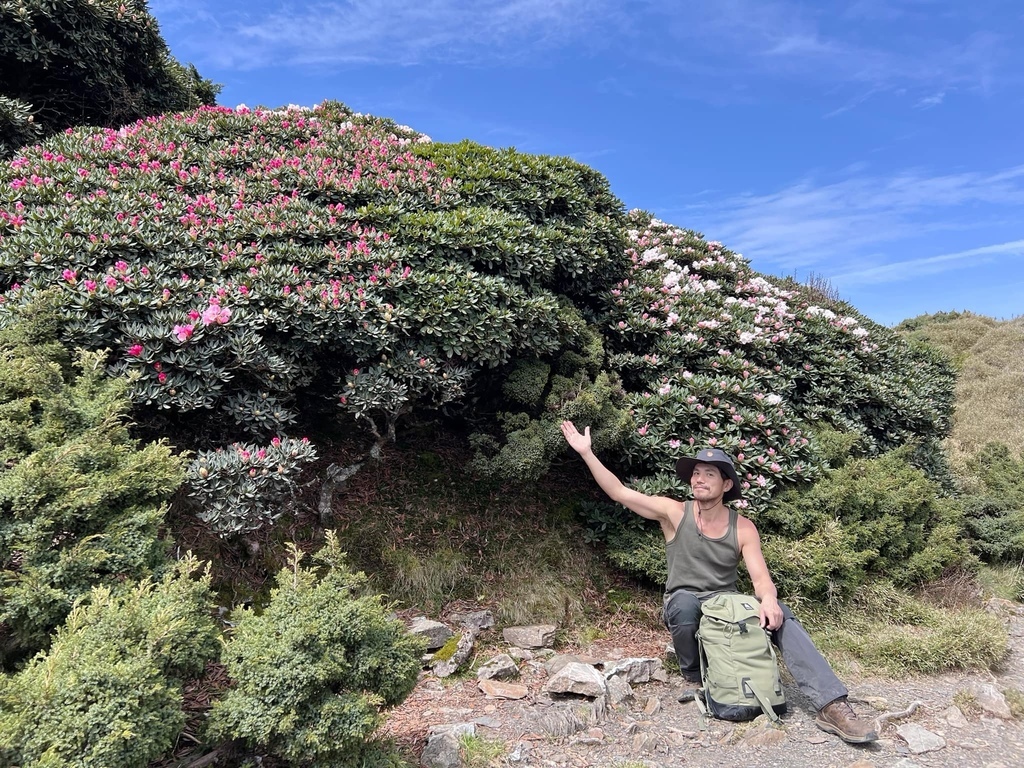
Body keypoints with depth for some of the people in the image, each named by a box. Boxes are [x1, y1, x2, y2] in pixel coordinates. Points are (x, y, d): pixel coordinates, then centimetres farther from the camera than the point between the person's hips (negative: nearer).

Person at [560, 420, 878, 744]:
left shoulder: (743, 528, -3)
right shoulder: (674, 513, -7)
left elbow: (761, 577, -11)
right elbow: (619, 492, -10)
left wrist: (768, 599, -36)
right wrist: (586, 452, -16)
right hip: (684, 606, -1)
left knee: (780, 616, -24)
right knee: (685, 601, -37)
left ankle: (832, 707, -27)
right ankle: (695, 679, -10)